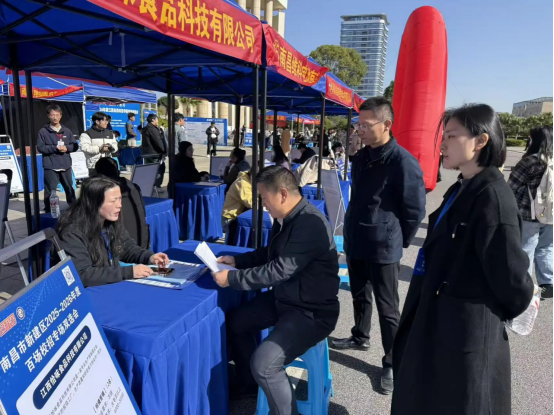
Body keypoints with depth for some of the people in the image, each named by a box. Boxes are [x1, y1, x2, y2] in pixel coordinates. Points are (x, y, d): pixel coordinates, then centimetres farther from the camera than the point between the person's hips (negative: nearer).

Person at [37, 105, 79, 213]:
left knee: (69, 188, 15)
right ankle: (49, 211, 5)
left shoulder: (66, 131, 9)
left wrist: (66, 148, -10)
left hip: (66, 165, 3)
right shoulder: (43, 131, 0)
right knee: (50, 191, -3)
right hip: (50, 167, -3)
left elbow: (75, 145, 9)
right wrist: (55, 148, -15)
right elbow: (40, 147, -5)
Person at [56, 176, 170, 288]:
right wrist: (129, 272, -30)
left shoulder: (112, 222, -1)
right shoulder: (72, 232, -22)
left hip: (113, 286, 7)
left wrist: (149, 257, -6)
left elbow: (128, 248, 14)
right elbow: (82, 275, -29)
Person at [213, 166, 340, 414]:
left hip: (312, 311, -10)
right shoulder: (286, 218, 2)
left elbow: (279, 270, -30)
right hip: (283, 298, 10)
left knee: (263, 363, -24)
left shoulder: (311, 224, -27)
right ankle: (248, 385, 37)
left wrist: (231, 279, -21)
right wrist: (237, 261, 6)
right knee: (236, 321, 17)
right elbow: (271, 255, 17)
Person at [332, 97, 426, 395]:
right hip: (356, 242, 7)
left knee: (387, 308, 5)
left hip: (383, 247, -7)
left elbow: (415, 212, -12)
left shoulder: (403, 162, -18)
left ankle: (392, 364, 21)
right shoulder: (361, 158, 6)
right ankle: (360, 338, 44)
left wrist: (397, 242, -3)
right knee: (359, 295, 23)